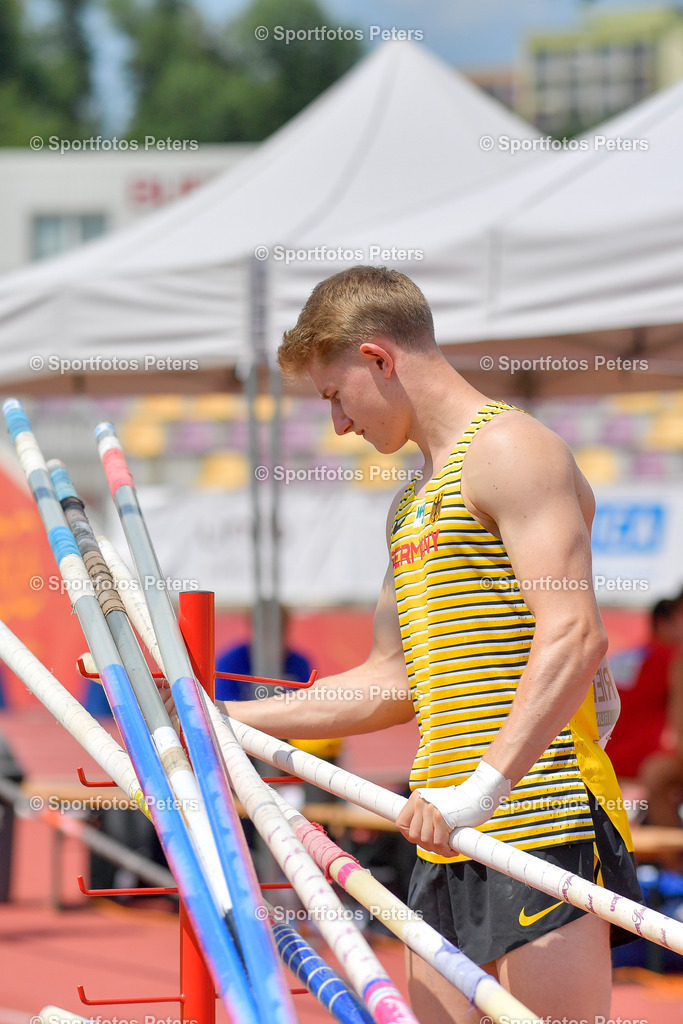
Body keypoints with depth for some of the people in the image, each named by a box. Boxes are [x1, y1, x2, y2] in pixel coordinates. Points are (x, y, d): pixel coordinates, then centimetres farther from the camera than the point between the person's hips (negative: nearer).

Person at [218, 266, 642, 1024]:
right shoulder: (412, 504, 24)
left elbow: (574, 638, -19)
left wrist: (483, 790, -26)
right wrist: (222, 720, 27)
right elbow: (393, 682, 28)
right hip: (448, 846, 9)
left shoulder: (510, 450, -7)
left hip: (542, 825, -9)